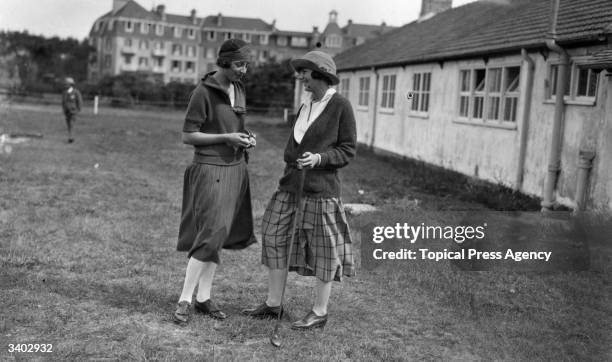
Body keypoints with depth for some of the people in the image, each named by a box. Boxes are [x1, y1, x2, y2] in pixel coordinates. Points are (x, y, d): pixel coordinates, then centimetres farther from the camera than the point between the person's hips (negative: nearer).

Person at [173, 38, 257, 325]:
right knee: (211, 235, -11)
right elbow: (188, 136, -11)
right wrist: (227, 138, -17)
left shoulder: (239, 90, 10)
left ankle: (203, 298, 15)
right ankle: (184, 300, -2)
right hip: (211, 170, -7)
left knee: (219, 235, 7)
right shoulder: (203, 92, -12)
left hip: (235, 169, 7)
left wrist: (247, 139, 1)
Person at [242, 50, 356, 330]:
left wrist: (319, 158, -21)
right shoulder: (306, 105, 12)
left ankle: (320, 312, 16)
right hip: (291, 186, 8)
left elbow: (347, 151, -7)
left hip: (320, 189, -7)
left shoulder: (340, 106, -8)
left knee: (323, 249, 3)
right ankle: (273, 304, 20)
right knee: (274, 238, 8)